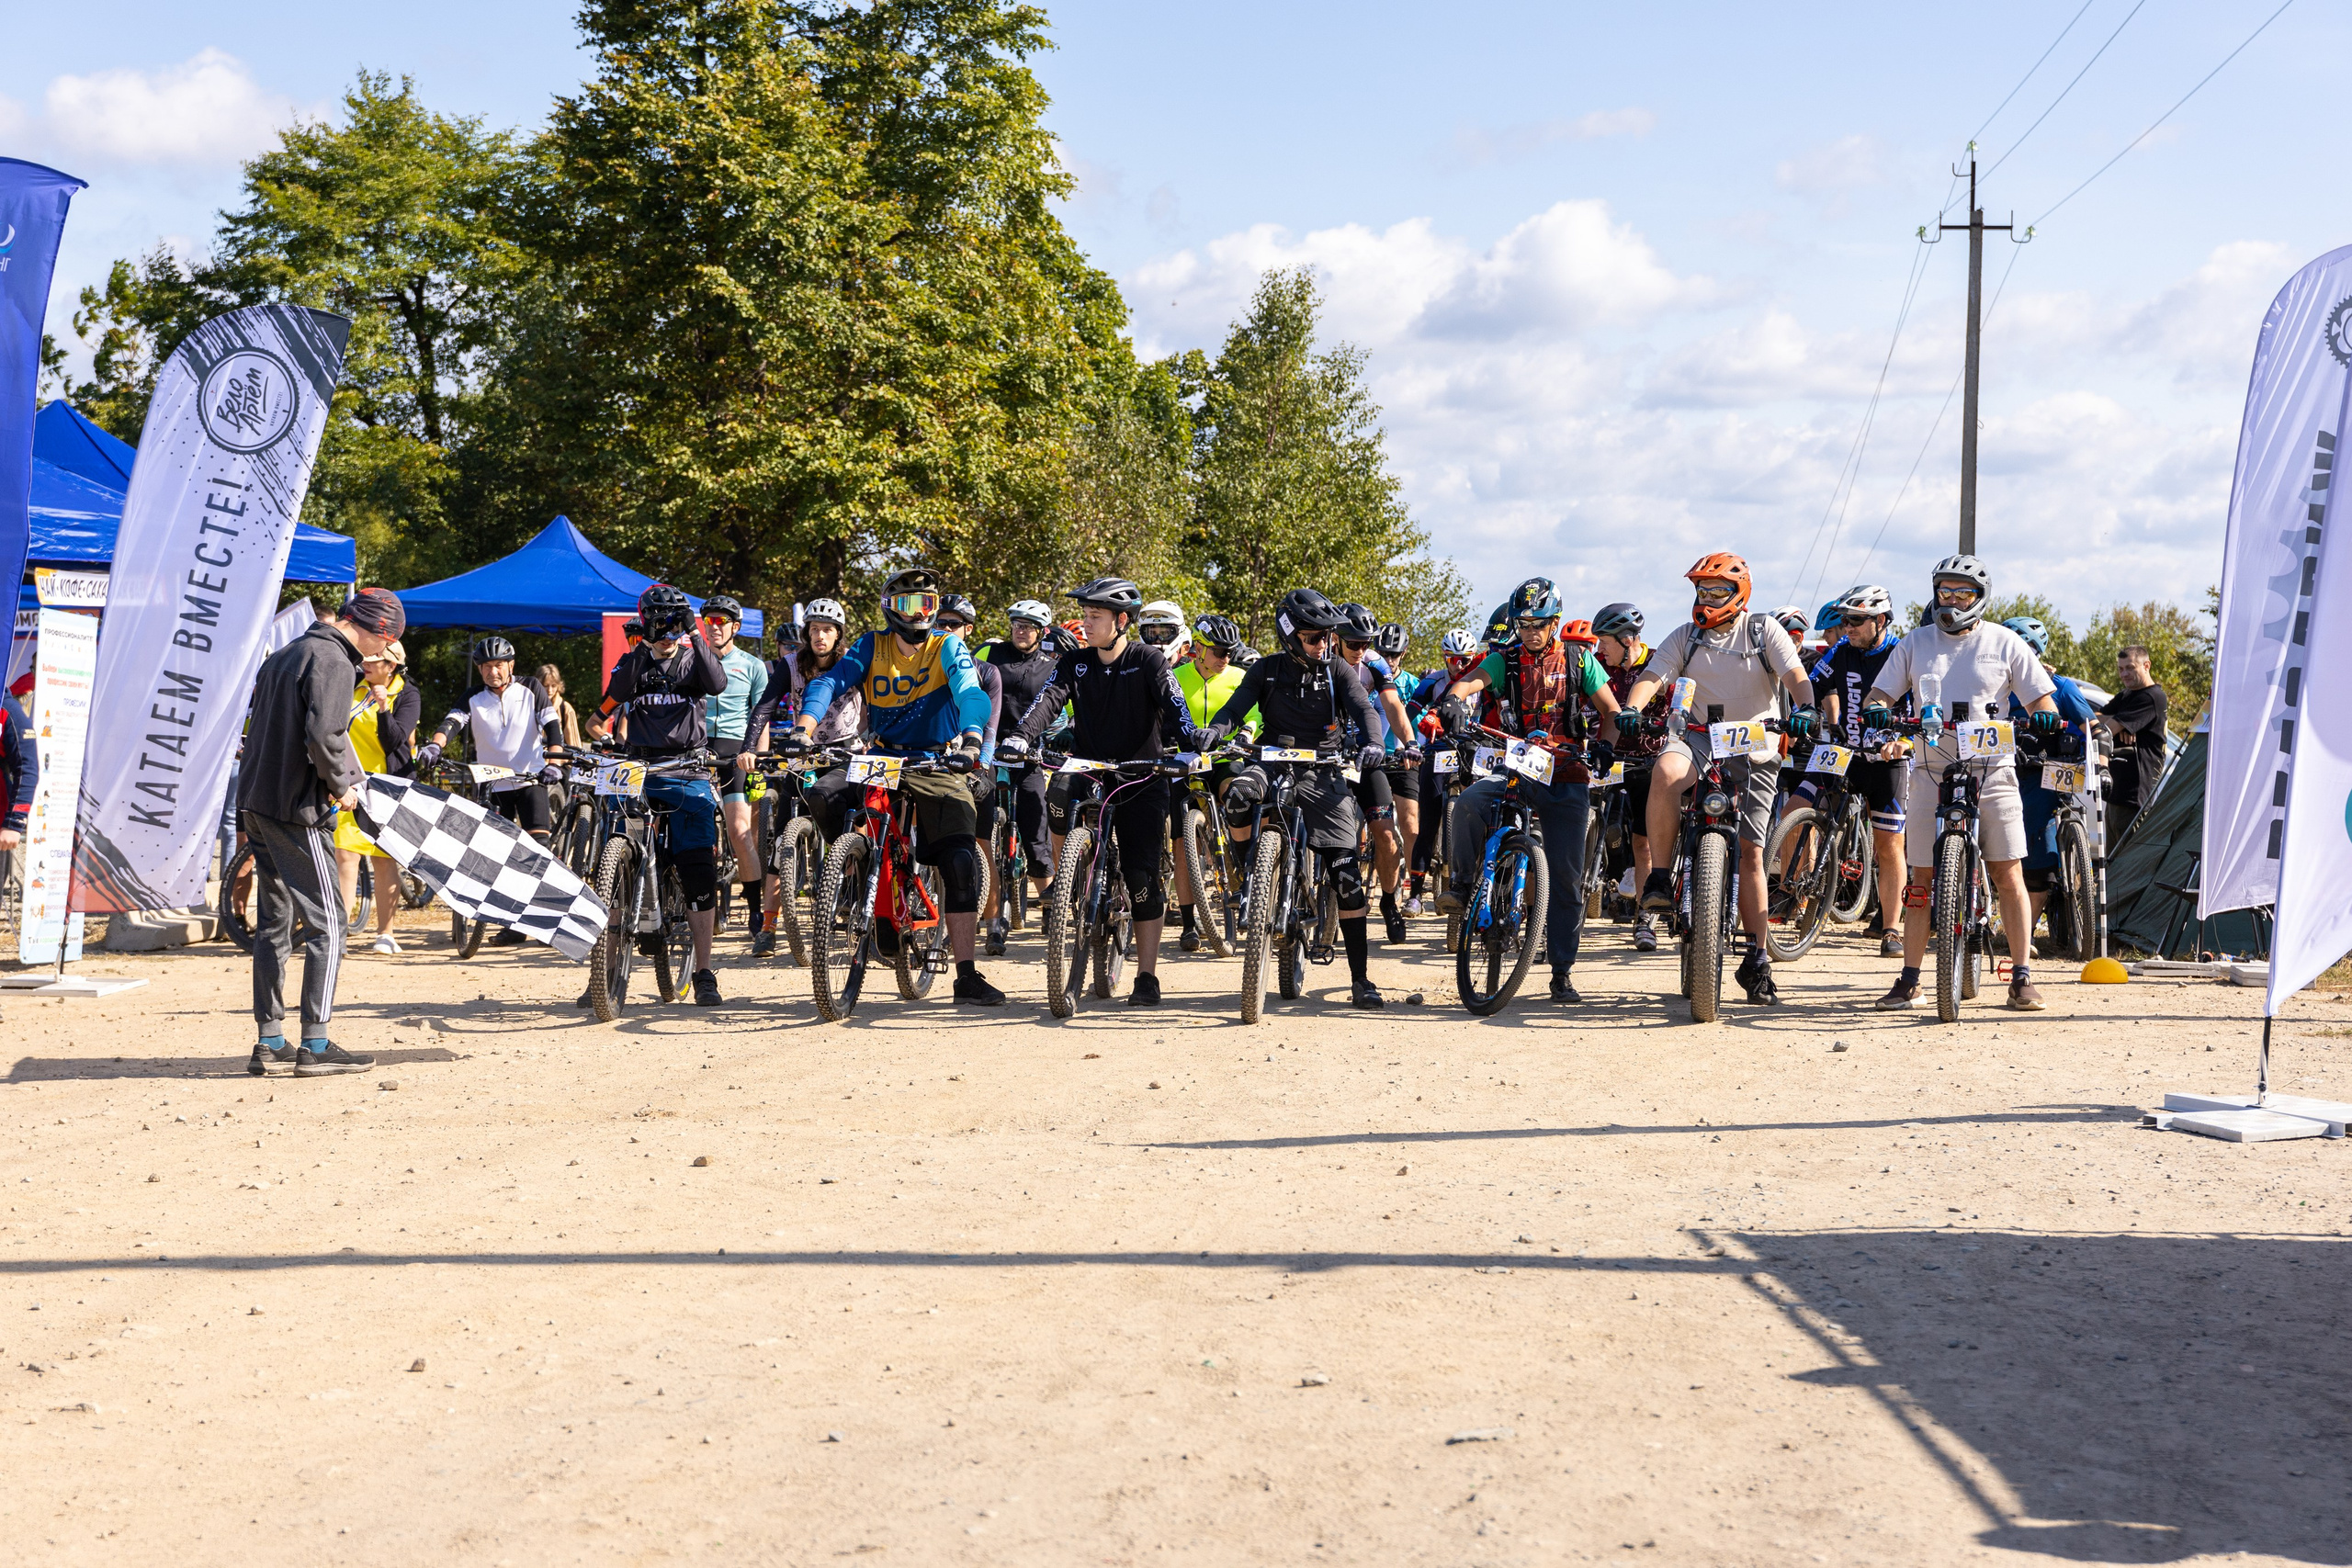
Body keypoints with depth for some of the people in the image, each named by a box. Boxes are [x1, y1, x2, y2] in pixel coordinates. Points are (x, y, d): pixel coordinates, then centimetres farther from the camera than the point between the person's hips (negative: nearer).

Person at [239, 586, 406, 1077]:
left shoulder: (284, 655, 17)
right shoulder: (333, 663, -12)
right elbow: (323, 736, -24)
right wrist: (341, 785, -8)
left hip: (256, 802, 9)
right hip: (298, 809, -9)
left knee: (274, 921, 12)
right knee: (327, 922, -3)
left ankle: (269, 1044, 15)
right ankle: (315, 1046, -3)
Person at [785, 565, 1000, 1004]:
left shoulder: (948, 648, -5)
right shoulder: (872, 647, 2)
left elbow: (971, 696, -21)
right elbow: (829, 683, -11)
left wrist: (969, 741, -42)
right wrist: (803, 729, -31)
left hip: (937, 766, -2)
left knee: (962, 863, -14)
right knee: (824, 796, -26)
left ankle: (967, 976, -8)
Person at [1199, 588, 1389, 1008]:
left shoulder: (1338, 673, 4)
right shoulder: (1266, 671, 5)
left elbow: (1364, 709, -10)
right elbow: (1236, 707, -5)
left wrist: (1372, 743, -32)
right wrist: (1215, 731, -28)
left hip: (1324, 773, 0)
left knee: (1346, 876, -8)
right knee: (1238, 796, -38)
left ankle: (1360, 979, -1)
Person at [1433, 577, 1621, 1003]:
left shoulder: (1578, 660, 6)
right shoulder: (1506, 660, 5)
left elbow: (1612, 711, 6)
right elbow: (1471, 681, -13)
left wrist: (1605, 744, -15)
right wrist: (1454, 700, -37)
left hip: (1566, 778, 0)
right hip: (1515, 768, 0)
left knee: (1567, 877, 0)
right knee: (1470, 803, -32)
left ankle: (1562, 971, 11)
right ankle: (1461, 885, -10)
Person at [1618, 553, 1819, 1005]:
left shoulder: (1764, 630, 3)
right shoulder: (1686, 637, 8)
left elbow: (1795, 675, -8)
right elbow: (1653, 676, -5)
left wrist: (1805, 708, -30)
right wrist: (1631, 708, -26)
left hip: (1754, 746, 0)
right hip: (1699, 736, 1)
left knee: (1750, 851, -1)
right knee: (1666, 771, -37)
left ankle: (1756, 959, 8)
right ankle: (1659, 876, -23)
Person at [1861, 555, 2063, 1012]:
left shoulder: (2005, 643, 6)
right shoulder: (1915, 643, 11)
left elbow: (2041, 697, 7)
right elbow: (1881, 693, 10)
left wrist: (2043, 715, -16)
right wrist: (1877, 711, -13)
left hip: (1992, 772, -1)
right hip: (1931, 773, 1)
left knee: (2009, 875, -5)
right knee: (1922, 878, 2)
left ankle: (2022, 976, 2)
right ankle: (1909, 980, 7)